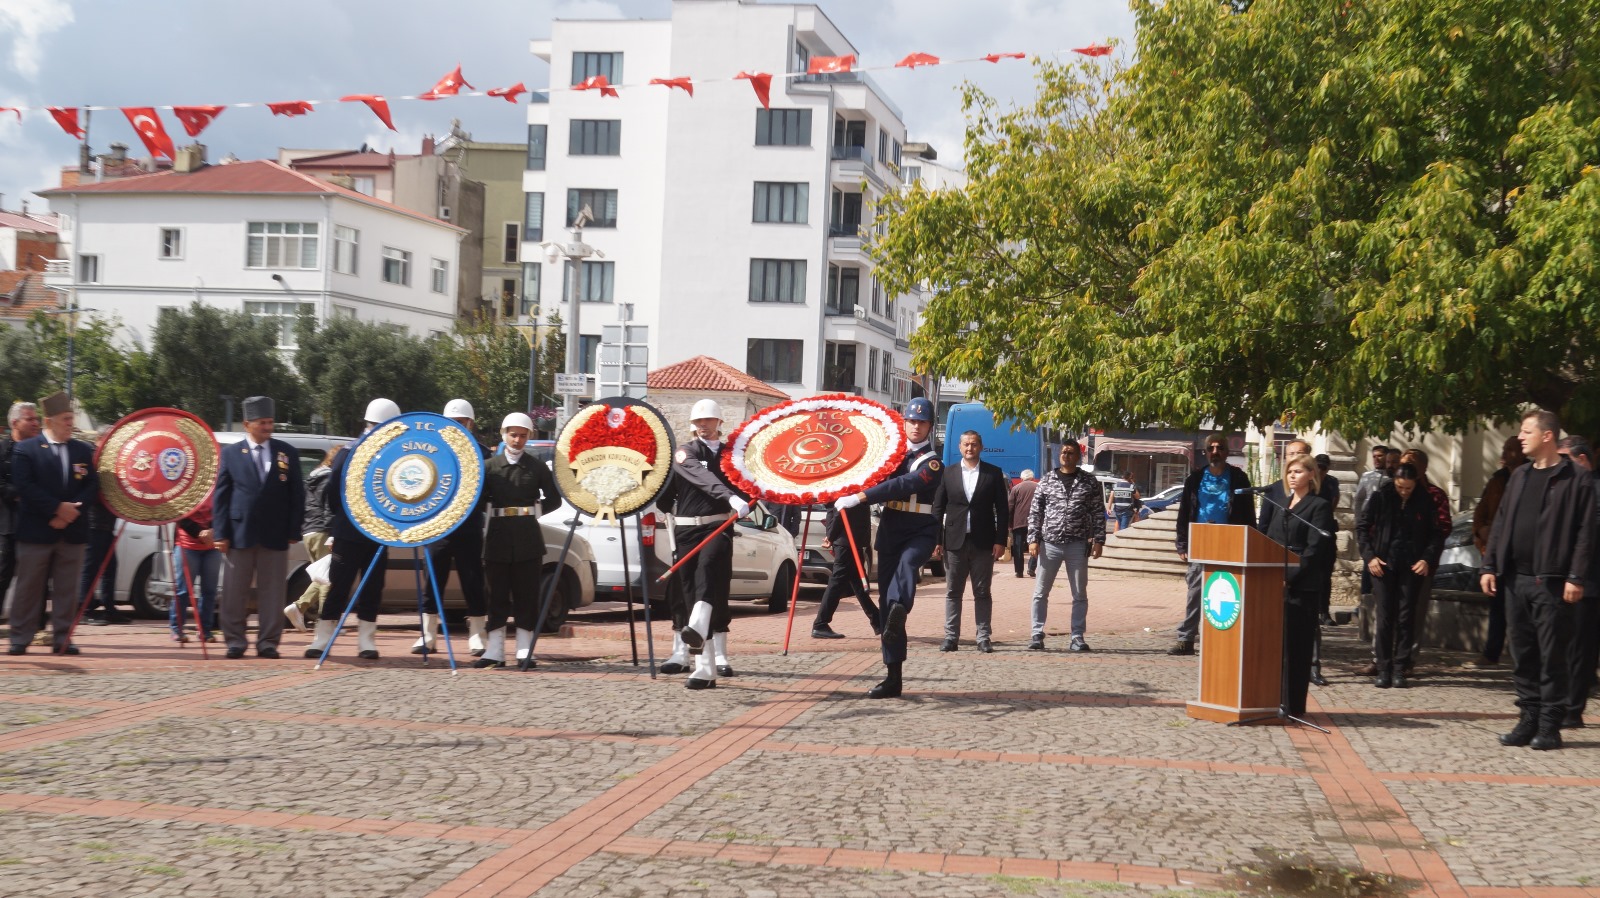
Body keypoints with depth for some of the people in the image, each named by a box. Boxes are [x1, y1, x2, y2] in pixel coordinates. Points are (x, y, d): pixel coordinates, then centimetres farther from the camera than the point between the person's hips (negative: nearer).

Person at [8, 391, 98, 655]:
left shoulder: (84, 451, 10)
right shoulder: (25, 450, 0)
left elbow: (93, 486, 5)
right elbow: (24, 486, -9)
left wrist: (73, 509, -11)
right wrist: (57, 508, -15)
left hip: (73, 532, 3)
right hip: (36, 531, -3)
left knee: (66, 590, 5)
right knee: (28, 588, 3)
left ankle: (62, 639, 9)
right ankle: (20, 639, 9)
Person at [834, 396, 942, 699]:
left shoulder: (931, 461, -7)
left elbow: (905, 485, -24)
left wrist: (860, 497, -30)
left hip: (920, 532, -5)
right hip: (890, 532, 5)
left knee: (907, 561, -39)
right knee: (886, 601, 2)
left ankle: (899, 609, -64)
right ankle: (893, 677, 6)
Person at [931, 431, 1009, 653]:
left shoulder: (994, 474, 4)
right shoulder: (948, 473, 6)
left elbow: (1002, 510, 3)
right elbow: (938, 509, 6)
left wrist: (1000, 541, -5)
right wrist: (936, 541, -1)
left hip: (983, 542, -1)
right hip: (954, 541, 1)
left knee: (982, 592, 4)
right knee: (953, 592, 4)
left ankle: (984, 637, 8)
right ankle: (951, 636, 8)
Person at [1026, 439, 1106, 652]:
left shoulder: (1089, 481, 4)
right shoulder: (1047, 481, 5)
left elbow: (1097, 513, 4)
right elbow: (1035, 512, 5)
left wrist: (1098, 540, -4)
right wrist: (1033, 540, -3)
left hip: (1077, 545, 0)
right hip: (1050, 544, 0)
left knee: (1080, 595, 6)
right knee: (1040, 593, 2)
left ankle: (1077, 638, 13)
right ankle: (1037, 635, 10)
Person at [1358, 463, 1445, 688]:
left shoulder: (1425, 501, 1)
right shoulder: (1381, 497, -1)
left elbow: (1437, 534, 7)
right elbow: (1362, 526, 4)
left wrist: (1427, 559, -7)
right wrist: (1369, 556, -6)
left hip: (1412, 566, 1)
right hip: (1383, 564, 0)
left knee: (1405, 618, 1)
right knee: (1384, 617, -2)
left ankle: (1399, 669, 6)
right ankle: (1383, 668, 3)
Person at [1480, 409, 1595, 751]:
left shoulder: (1574, 479, -4)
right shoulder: (1519, 477, 15)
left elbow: (1585, 532, -8)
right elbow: (1500, 524, 15)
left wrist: (1575, 577, -14)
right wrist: (1489, 566, 8)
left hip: (1551, 582, -6)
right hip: (1515, 579, 6)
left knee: (1552, 656, -2)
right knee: (1523, 654, 8)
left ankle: (1550, 726, 3)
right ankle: (1529, 720, 15)